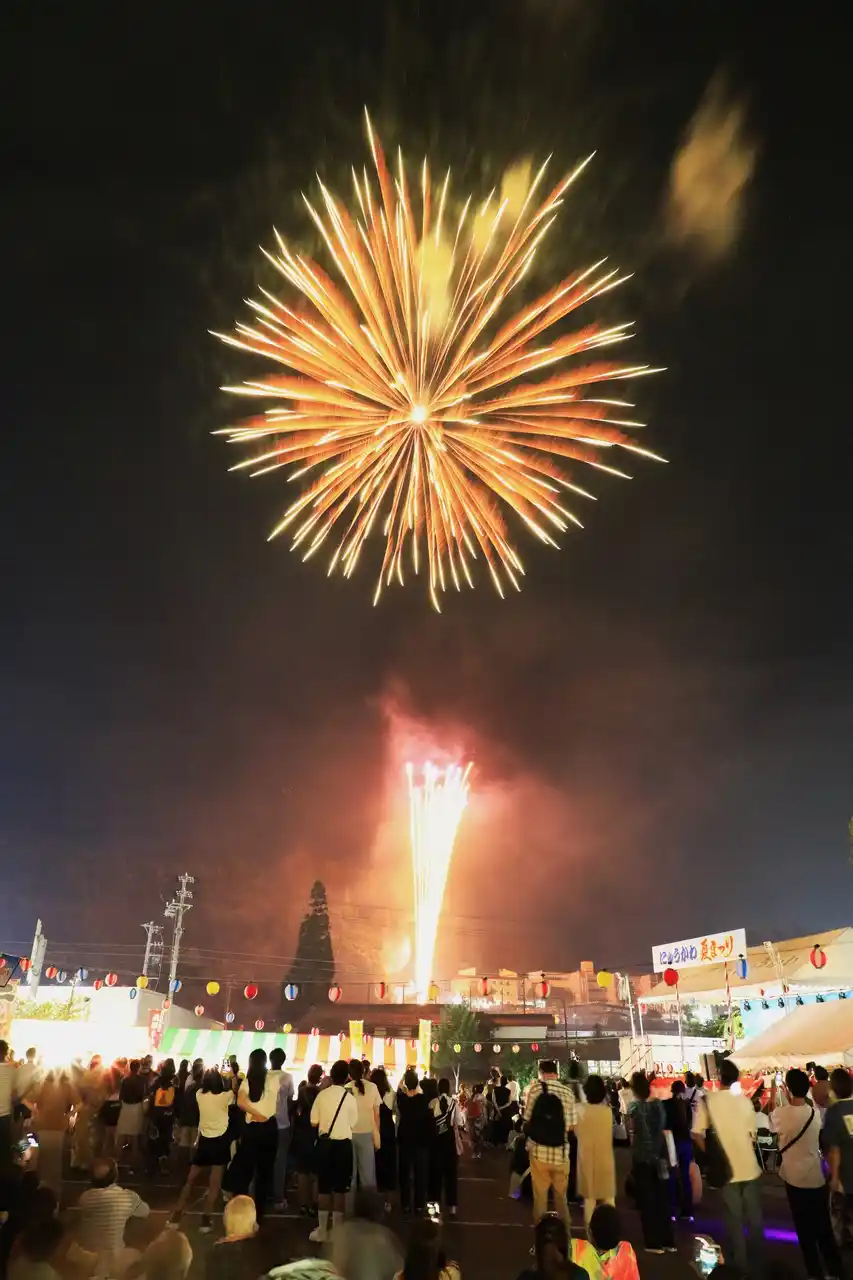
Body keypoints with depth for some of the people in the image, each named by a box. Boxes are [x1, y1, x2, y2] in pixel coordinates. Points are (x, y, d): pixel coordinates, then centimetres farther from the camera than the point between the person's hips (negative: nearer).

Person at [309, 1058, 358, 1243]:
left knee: (324, 1187, 12)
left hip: (324, 1143, 1)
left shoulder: (321, 1095, -7)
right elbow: (352, 1124, -1)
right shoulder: (350, 1098, -10)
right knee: (340, 1188, 9)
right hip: (343, 1144, -1)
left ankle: (322, 1231, 17)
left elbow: (313, 1122, -1)